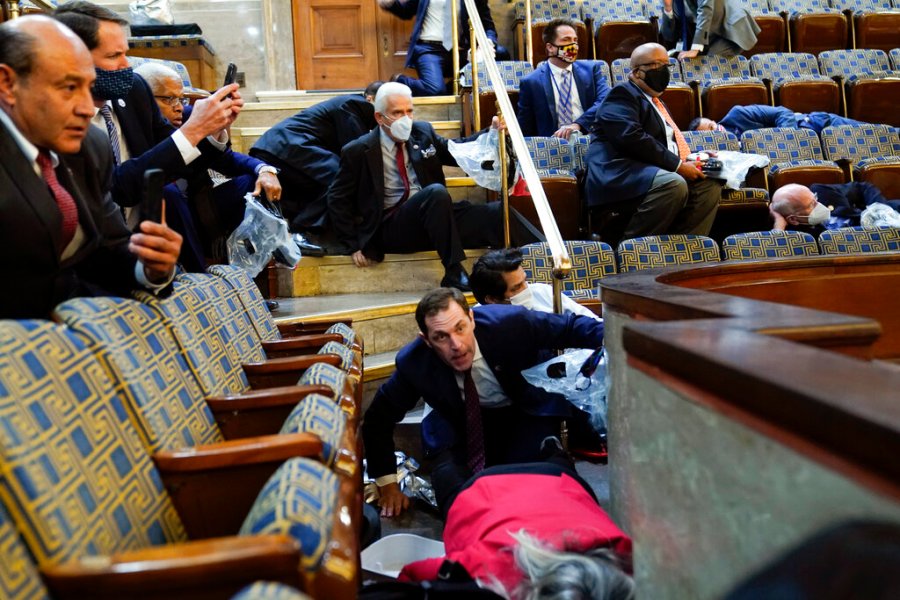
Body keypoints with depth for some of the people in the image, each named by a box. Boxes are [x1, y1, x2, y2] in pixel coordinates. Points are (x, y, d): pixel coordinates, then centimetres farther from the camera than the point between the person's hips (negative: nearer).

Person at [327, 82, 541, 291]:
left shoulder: (422, 132, 10)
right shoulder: (358, 151, -2)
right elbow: (337, 200, 3)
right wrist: (353, 246, -3)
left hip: (433, 215, 5)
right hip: (391, 229, -4)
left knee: (497, 212, -18)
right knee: (436, 192, -35)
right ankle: (454, 274, -33)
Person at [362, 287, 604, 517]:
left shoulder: (509, 322, -29)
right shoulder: (413, 363, -22)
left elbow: (571, 327, -15)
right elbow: (378, 419, -9)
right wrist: (388, 484, -9)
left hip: (528, 414, -1)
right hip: (466, 426, 1)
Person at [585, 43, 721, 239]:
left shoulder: (657, 101, 30)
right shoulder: (623, 94, -1)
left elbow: (668, 142, 33)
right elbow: (631, 138, -18)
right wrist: (677, 165, -17)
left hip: (652, 171, 10)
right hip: (620, 173, -9)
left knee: (709, 186, -3)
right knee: (675, 185, -32)